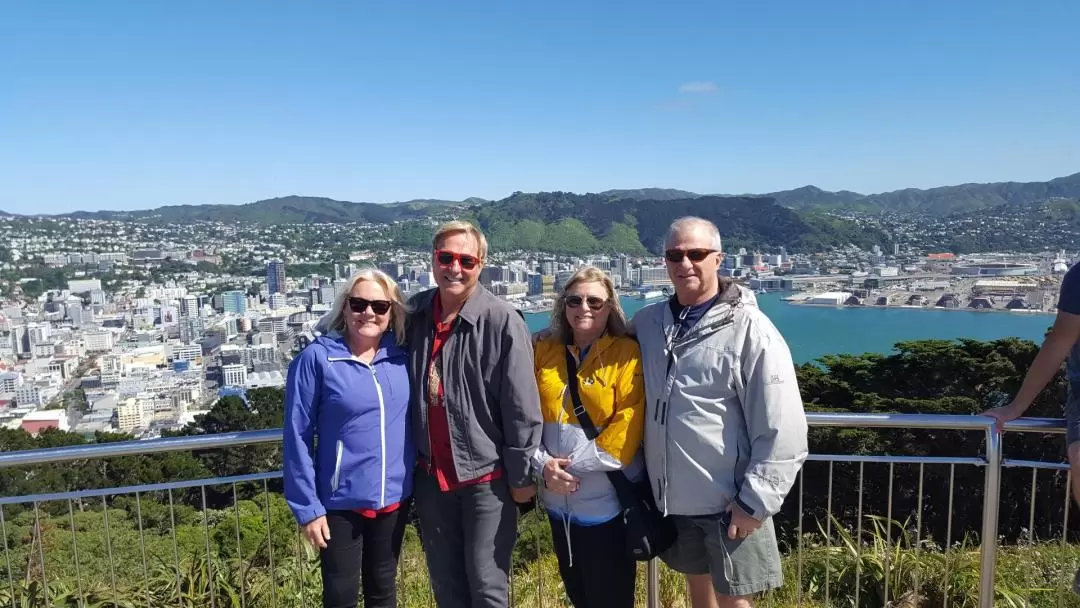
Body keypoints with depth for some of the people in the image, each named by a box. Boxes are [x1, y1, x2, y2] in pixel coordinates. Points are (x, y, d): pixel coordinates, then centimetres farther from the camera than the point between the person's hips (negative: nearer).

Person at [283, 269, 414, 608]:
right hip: (341, 503, -3)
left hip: (394, 498, 4)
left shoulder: (401, 357, -1)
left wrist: (414, 472, 1)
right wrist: (307, 507, -11)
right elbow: (297, 437, -11)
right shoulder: (317, 358, -13)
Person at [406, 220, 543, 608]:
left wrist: (522, 474, -10)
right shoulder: (414, 314, 0)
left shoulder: (501, 321, -16)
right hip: (431, 474, 5)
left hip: (487, 475, -4)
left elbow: (522, 407, -14)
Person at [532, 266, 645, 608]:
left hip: (607, 501, -4)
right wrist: (543, 464, -11)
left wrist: (572, 463, -17)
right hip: (559, 501, 5)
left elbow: (626, 429, -15)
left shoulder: (627, 354, -8)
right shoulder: (544, 352, 6)